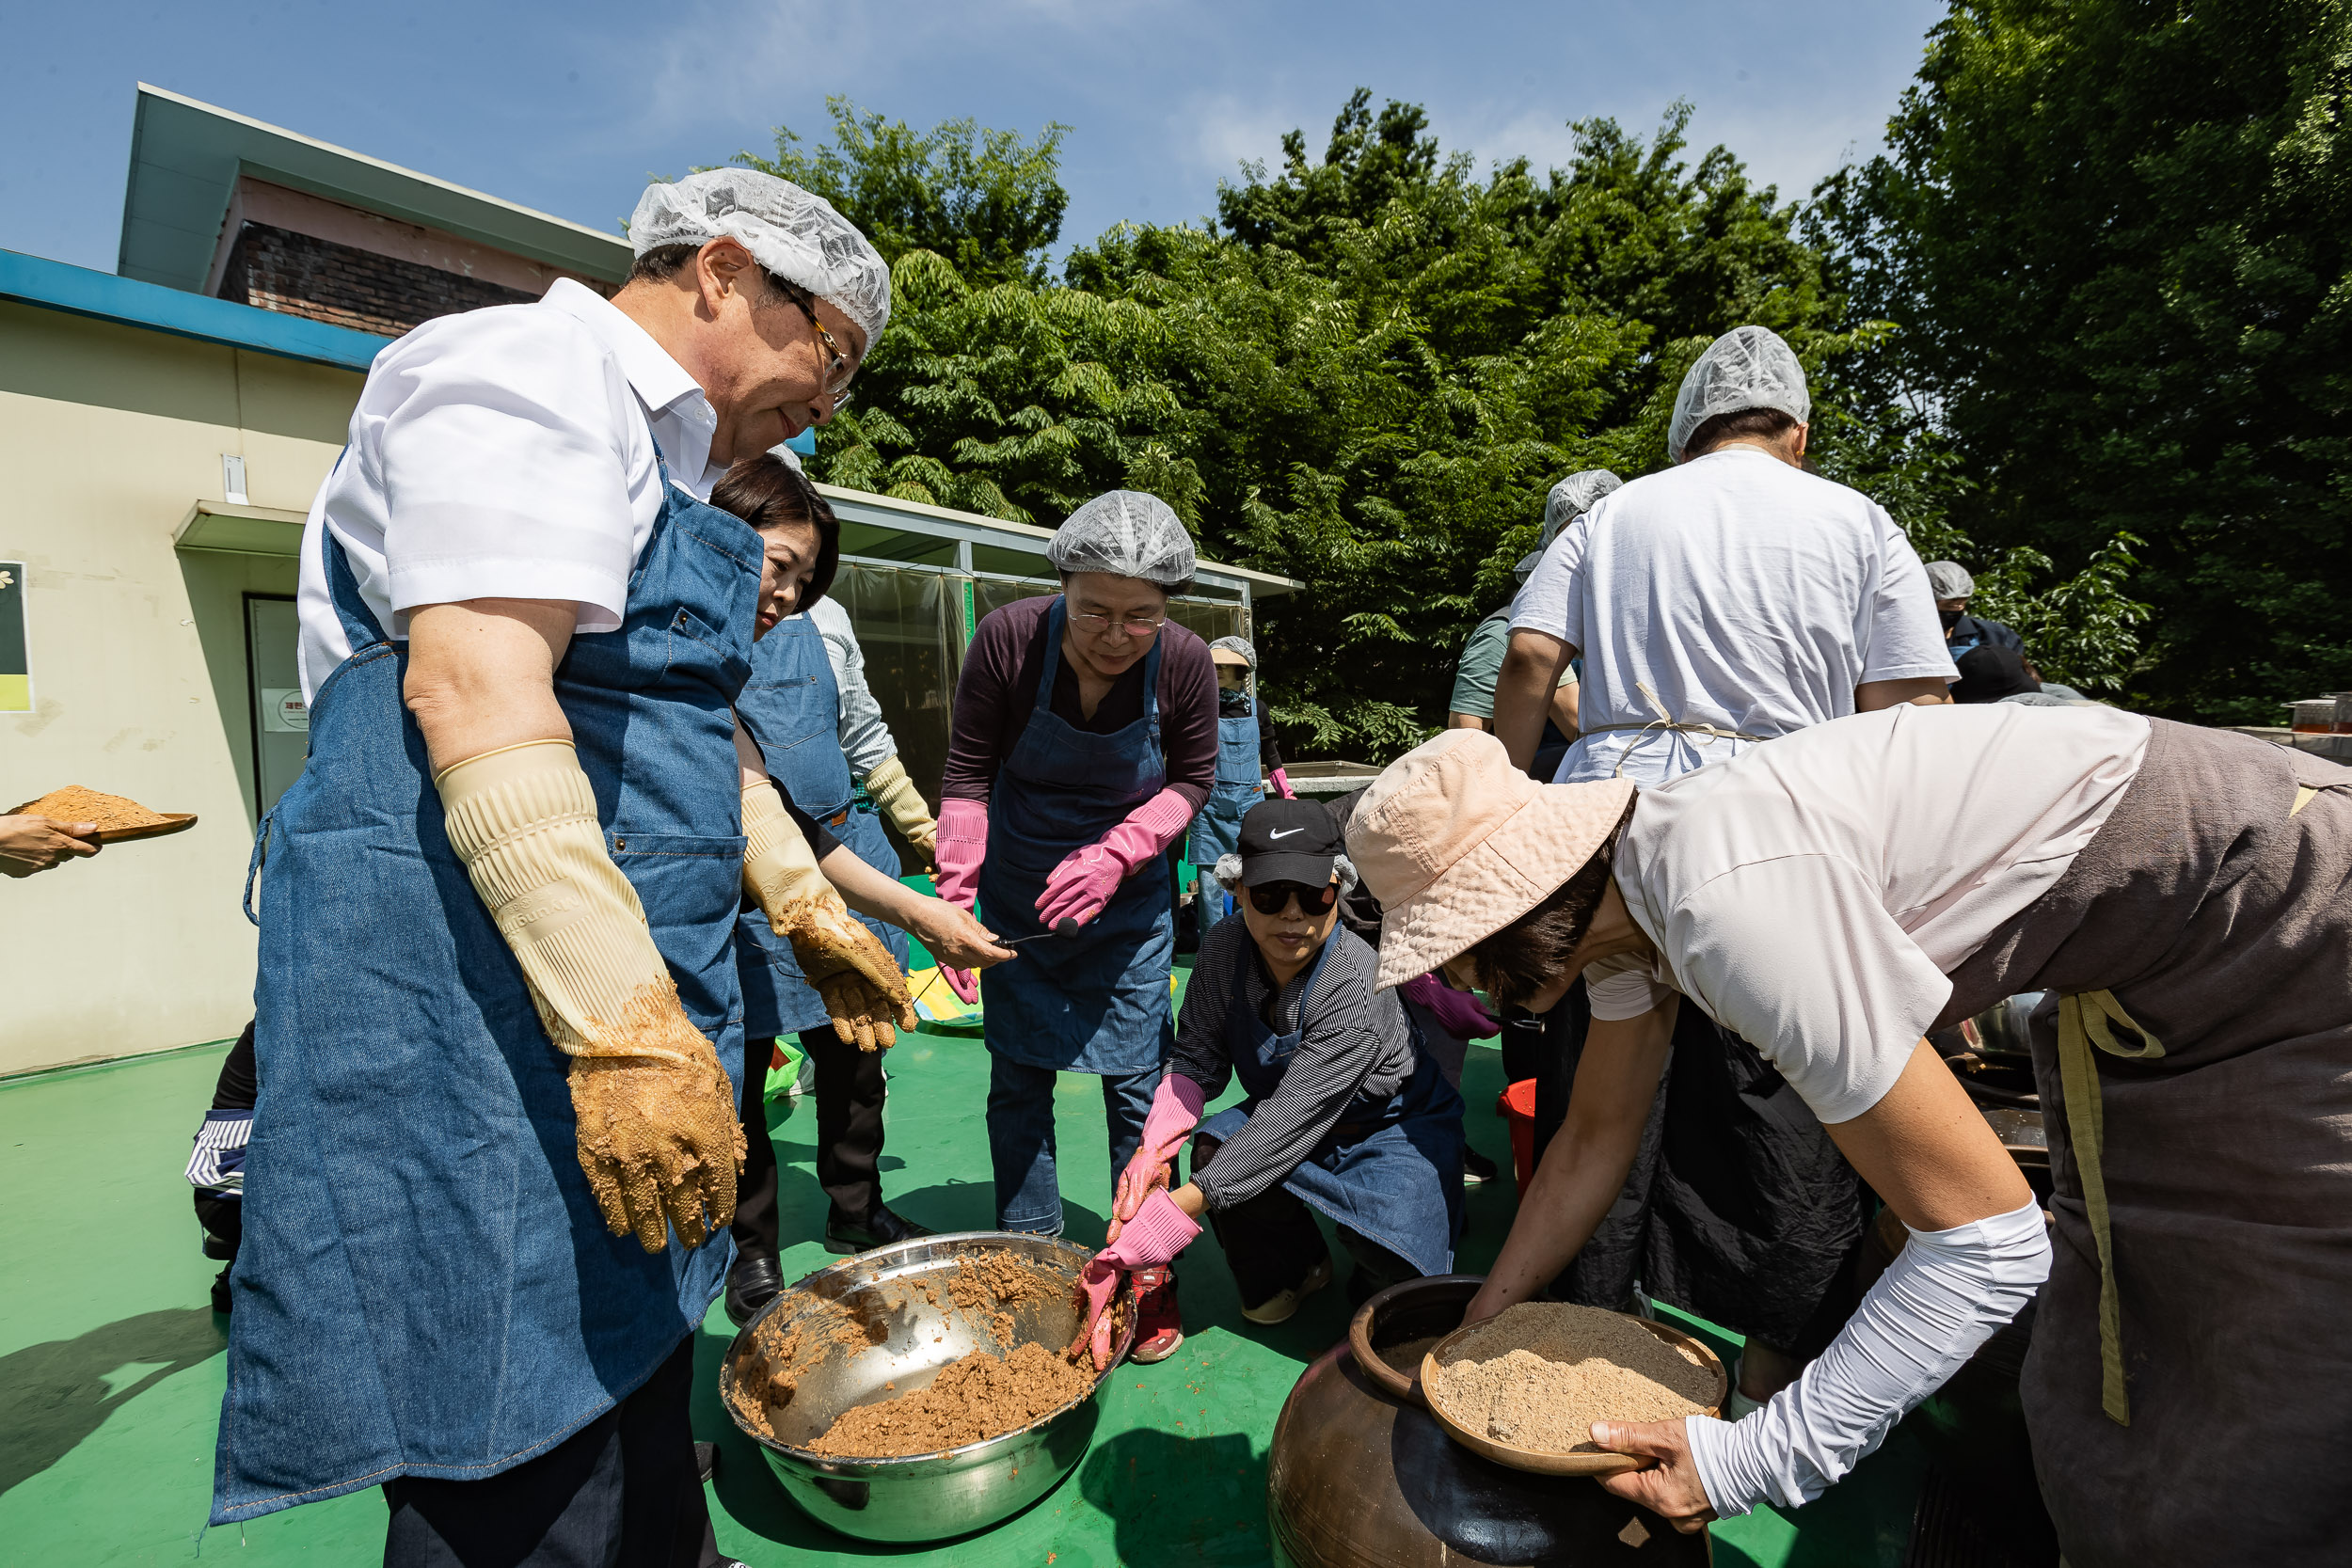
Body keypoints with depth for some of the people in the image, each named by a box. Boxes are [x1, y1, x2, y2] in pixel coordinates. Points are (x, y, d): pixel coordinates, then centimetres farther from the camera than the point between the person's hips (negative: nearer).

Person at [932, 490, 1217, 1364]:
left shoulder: (1185, 663, -19)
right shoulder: (1006, 640, -21)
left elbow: (1191, 780, -5)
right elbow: (967, 774, -11)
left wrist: (1113, 856, -19)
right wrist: (954, 895, -18)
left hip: (1127, 898, 0)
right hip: (1017, 894, 1)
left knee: (1135, 1081, 3)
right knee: (1018, 1079, 8)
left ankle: (1146, 1269, 22)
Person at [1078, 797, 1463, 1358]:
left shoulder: (1357, 986, -35)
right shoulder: (1225, 950, -18)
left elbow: (1290, 1120, -38)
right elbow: (1196, 1061, -12)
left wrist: (1182, 1206, -42)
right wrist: (1152, 1149, -30)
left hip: (1396, 1124, -4)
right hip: (1286, 1111, 5)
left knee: (1402, 1276, -27)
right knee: (1215, 1149, -26)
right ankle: (1289, 1270, 6)